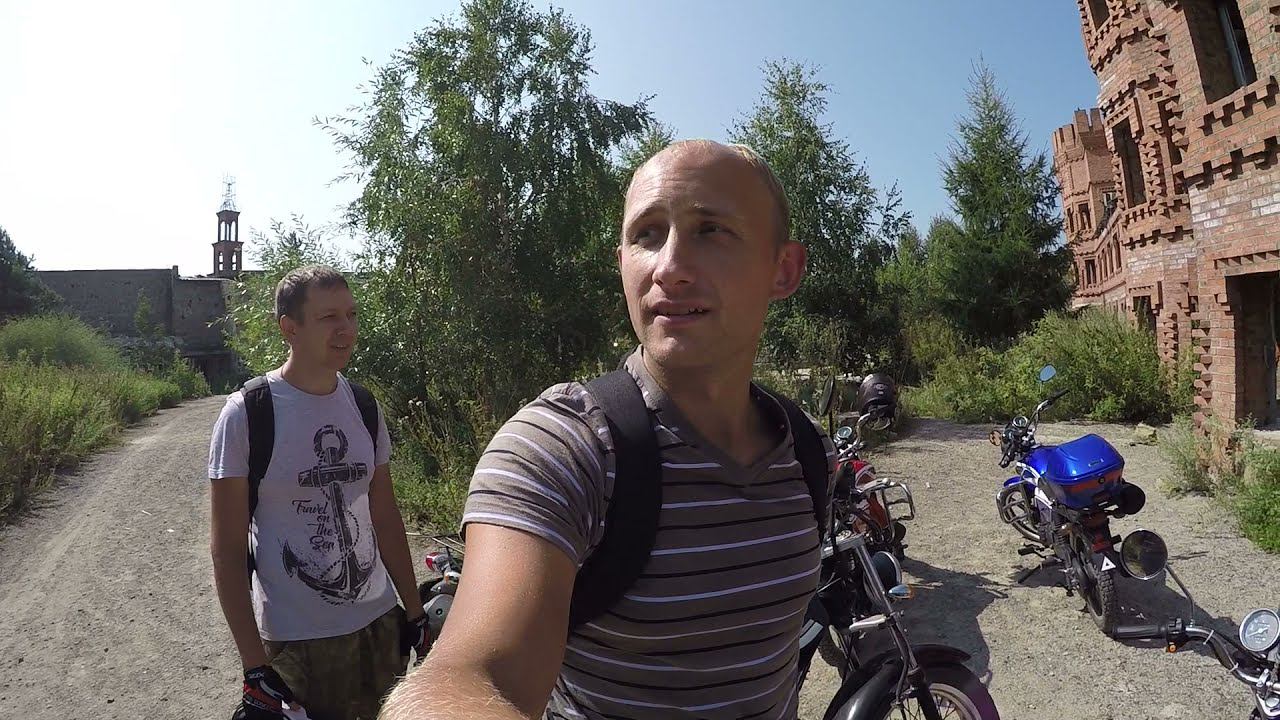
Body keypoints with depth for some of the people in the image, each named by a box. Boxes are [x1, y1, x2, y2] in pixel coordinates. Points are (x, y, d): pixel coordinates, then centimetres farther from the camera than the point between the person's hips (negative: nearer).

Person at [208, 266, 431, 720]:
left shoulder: (364, 405, 1)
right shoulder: (247, 413, -12)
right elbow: (227, 550, -10)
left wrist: (416, 615, 9)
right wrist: (254, 668, -12)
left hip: (379, 624, 4)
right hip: (294, 642, -4)